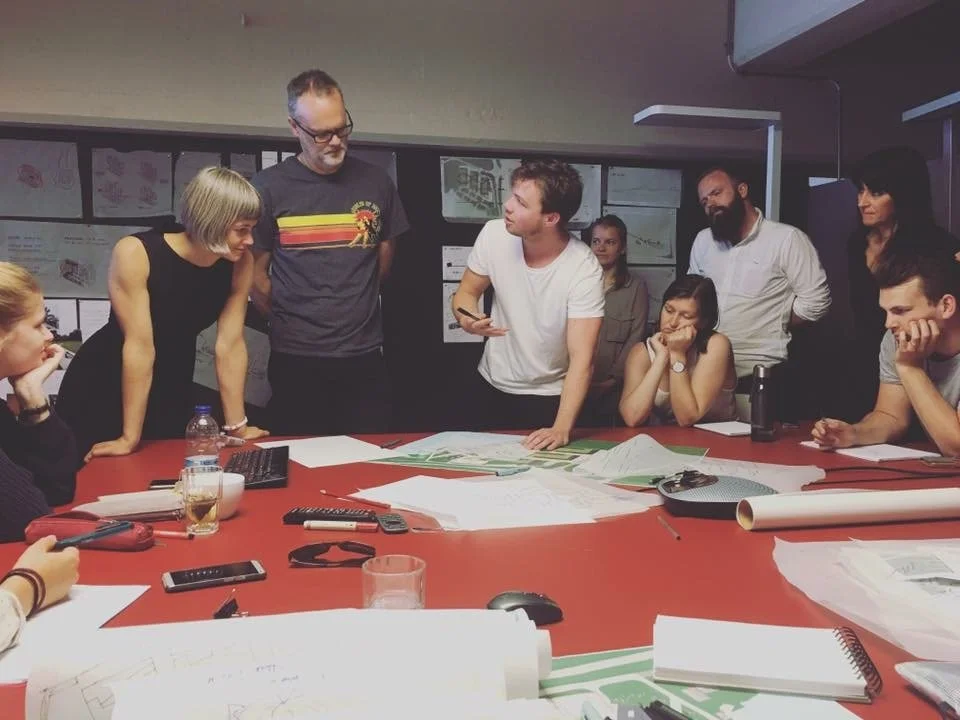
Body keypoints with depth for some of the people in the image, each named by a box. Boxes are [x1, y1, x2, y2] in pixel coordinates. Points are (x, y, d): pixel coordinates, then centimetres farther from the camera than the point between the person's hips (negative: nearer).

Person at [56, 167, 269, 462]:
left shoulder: (240, 263, -15)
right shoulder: (135, 253, -27)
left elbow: (231, 344, -12)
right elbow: (139, 346, -28)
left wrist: (236, 426, -11)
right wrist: (129, 438, -24)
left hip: (172, 391, 4)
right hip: (101, 388, -3)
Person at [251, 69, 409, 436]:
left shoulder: (375, 182, 4)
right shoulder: (268, 186, -3)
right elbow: (256, 272, 3)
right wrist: (289, 322, 5)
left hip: (365, 358, 2)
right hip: (296, 362, -2)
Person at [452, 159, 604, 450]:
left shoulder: (584, 270, -25)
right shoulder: (493, 234, -15)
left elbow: (582, 358, -27)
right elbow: (466, 292, 0)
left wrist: (562, 429, -38)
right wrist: (466, 318, -25)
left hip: (550, 396, -3)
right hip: (493, 386, 4)